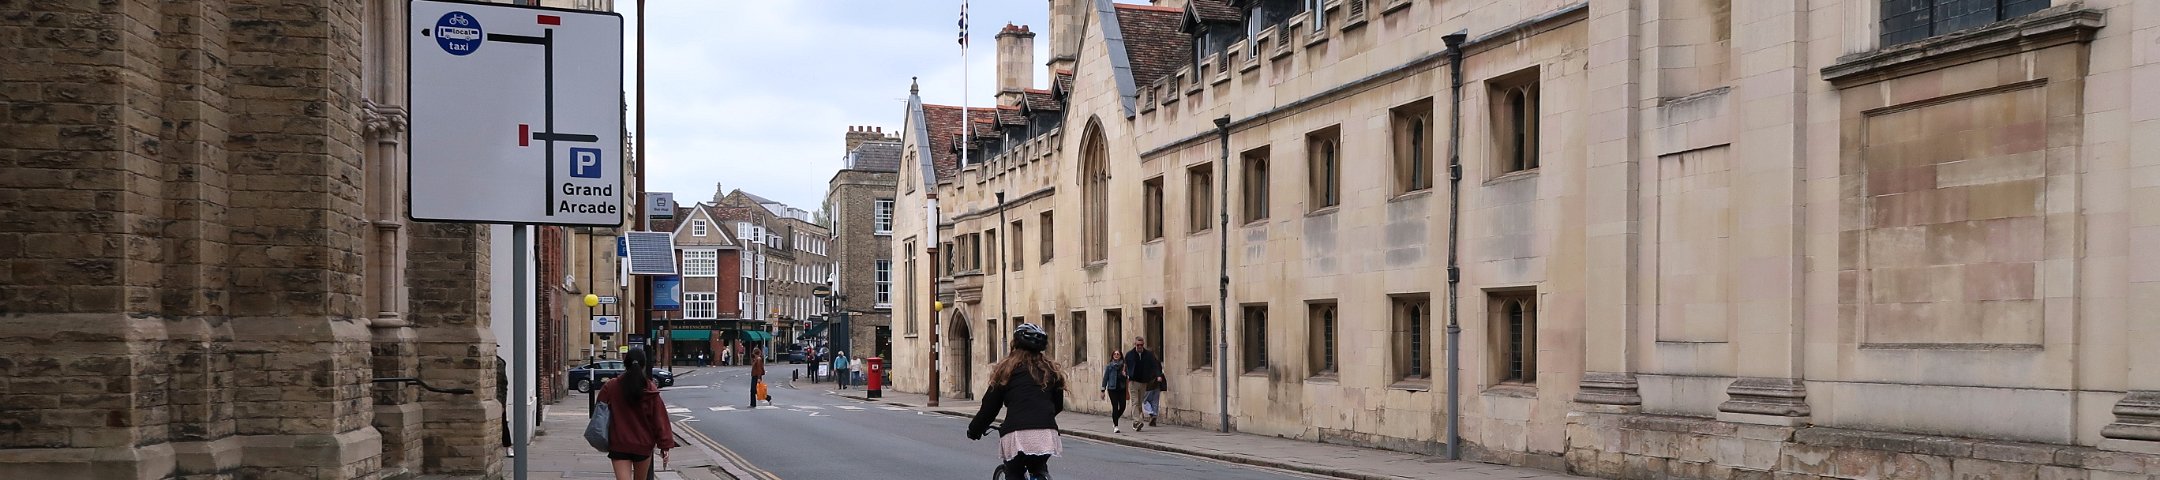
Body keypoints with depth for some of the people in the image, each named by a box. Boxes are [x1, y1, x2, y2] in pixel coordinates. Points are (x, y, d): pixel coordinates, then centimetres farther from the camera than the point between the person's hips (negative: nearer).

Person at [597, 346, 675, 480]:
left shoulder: (610, 388, -7)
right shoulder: (651, 390, -8)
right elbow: (660, 418, -7)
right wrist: (665, 446, -3)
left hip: (619, 445, -1)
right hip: (643, 445, 1)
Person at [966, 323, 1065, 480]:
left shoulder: (1007, 368, 7)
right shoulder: (1050, 369, 17)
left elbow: (990, 406, 9)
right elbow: (1058, 406, 22)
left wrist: (974, 430, 23)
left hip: (1017, 434, -3)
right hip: (1047, 434, 3)